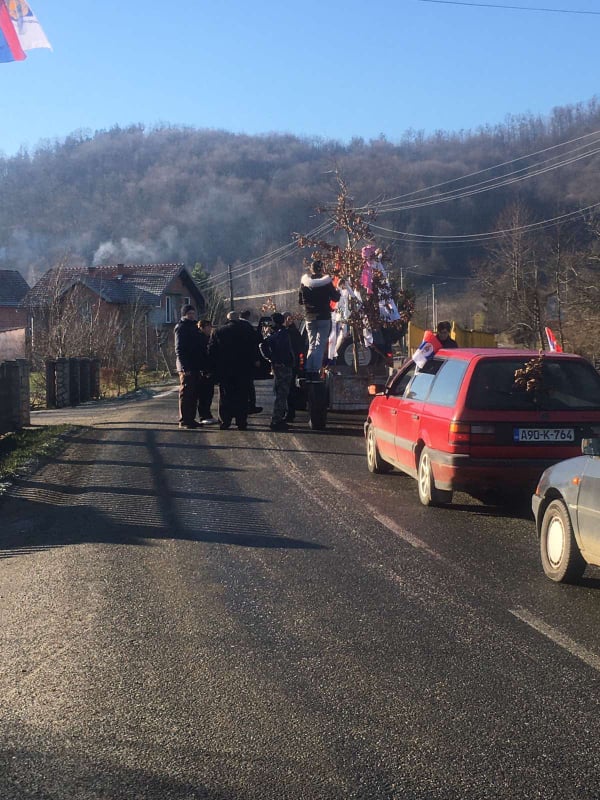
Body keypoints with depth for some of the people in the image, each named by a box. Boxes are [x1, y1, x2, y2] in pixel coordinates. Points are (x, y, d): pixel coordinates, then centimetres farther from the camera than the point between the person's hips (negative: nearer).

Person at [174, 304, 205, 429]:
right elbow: (179, 349, -14)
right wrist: (184, 367, -22)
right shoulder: (181, 328, -6)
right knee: (186, 393, -7)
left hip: (195, 366, 8)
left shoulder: (193, 327, 19)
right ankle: (184, 420, -5)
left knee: (194, 394, 9)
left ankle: (191, 419, 14)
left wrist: (203, 364, 14)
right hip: (187, 367, -8)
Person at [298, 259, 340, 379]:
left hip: (310, 318, 3)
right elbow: (335, 298, -2)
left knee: (312, 344, 14)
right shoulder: (327, 282, -10)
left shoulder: (304, 282, -1)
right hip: (324, 317, -3)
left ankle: (309, 371, 8)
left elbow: (300, 301, 7)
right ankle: (315, 371, -9)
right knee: (320, 345, 0)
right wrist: (337, 291, 19)